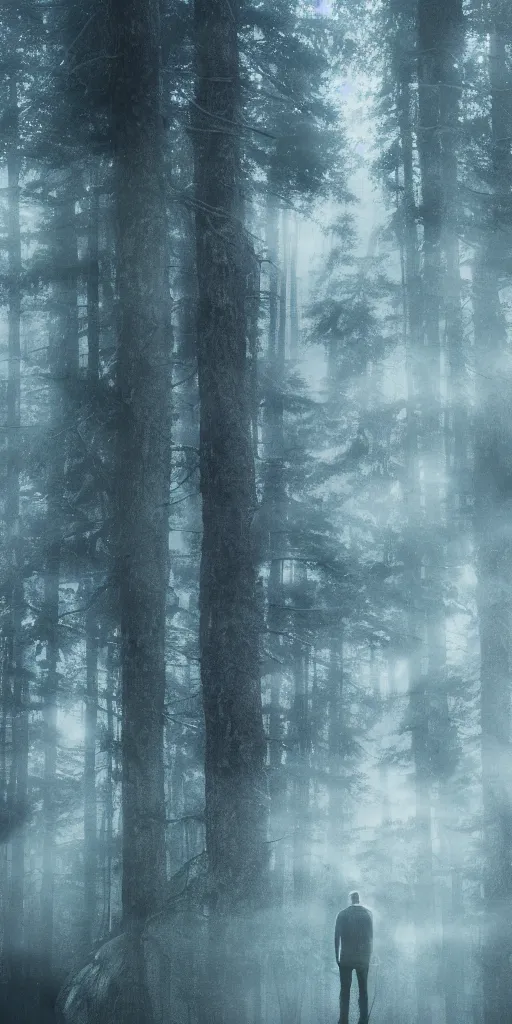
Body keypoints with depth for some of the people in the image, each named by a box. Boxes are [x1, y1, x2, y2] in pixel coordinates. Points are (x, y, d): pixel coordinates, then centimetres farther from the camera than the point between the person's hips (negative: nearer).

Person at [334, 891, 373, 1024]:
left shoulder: (343, 914, -5)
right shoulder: (367, 913, 1)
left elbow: (337, 936, -4)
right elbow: (371, 936, 4)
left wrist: (337, 956, 2)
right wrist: (368, 954, 12)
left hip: (346, 958, -2)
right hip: (363, 958, 2)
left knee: (345, 991, 2)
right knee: (363, 991, 8)